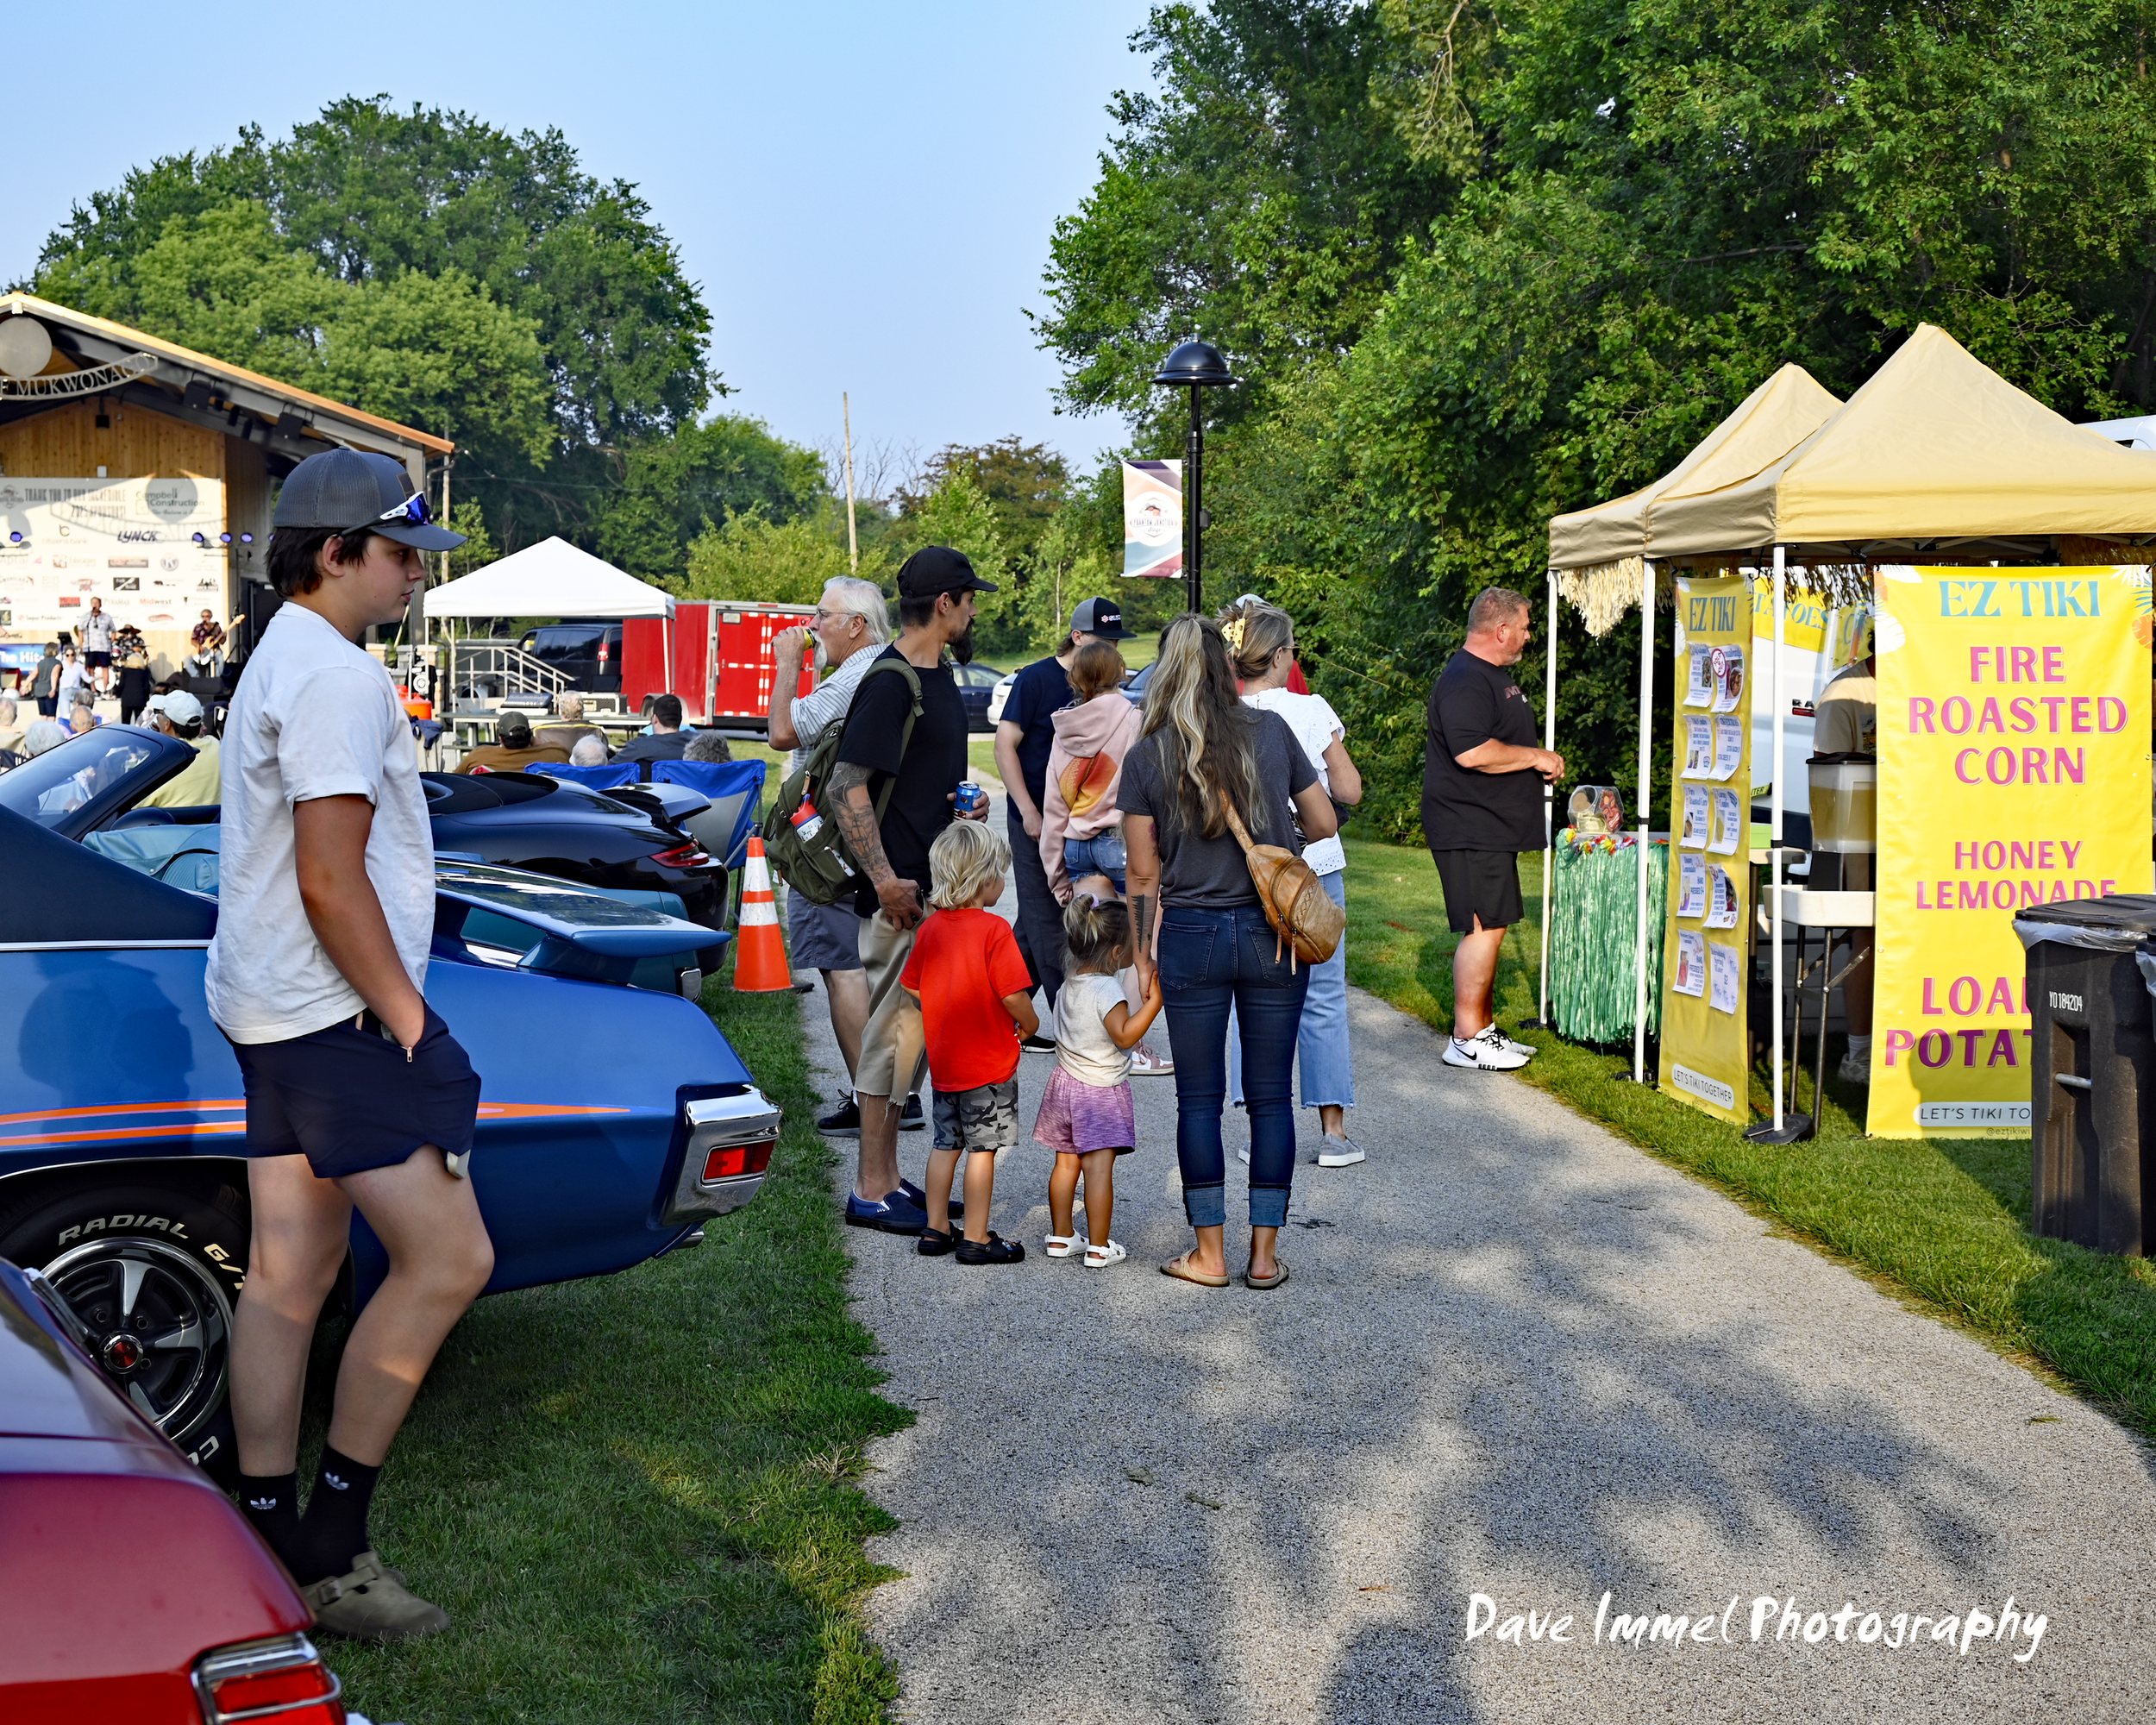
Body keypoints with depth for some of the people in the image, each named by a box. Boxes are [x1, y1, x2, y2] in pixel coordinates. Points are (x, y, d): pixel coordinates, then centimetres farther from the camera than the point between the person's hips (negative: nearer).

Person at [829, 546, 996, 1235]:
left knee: (910, 1030, 13)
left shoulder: (940, 675, 14)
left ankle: (886, 1179, 22)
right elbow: (848, 788, -20)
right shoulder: (890, 682, -15)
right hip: (901, 892, -9)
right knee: (896, 1030, -5)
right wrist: (886, 882, -24)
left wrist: (962, 807, 8)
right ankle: (871, 1192, 2)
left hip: (934, 886, 9)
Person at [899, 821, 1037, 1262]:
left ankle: (936, 1230, 21)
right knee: (982, 1148, 1)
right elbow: (1013, 995, -20)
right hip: (989, 1061, -7)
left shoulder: (930, 928, 2)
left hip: (943, 1057, 7)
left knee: (946, 1143, 16)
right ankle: (976, 1238, 6)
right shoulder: (994, 930, -18)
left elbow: (912, 988, 9)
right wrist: (1029, 1024, -1)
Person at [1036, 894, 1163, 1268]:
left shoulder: (1071, 981, 5)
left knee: (1066, 1163, 14)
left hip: (1066, 1081, 8)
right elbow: (1125, 1035, -28)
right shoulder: (1106, 990, -20)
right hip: (1101, 1090, -8)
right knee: (1099, 1168, -5)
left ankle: (1060, 1236, 22)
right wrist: (1154, 1001, -29)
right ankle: (1099, 1248, -4)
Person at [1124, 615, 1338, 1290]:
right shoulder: (1271, 732, 0)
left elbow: (1143, 874, -1)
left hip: (1191, 937, -1)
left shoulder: (1147, 758, -4)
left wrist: (1144, 955, 11)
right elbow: (1323, 824, 6)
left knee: (1199, 1099, 7)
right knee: (1270, 1096, 8)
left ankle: (1210, 1253, 11)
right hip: (1273, 934, 1)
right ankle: (1265, 1253, 11)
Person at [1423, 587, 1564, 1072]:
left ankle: (1484, 1028, 19)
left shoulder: (1495, 675, 20)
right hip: (1469, 828, -11)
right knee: (1485, 927, -11)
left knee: (1490, 927, 13)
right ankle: (1466, 1040, -7)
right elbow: (1472, 752, -28)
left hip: (1492, 827, 11)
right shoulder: (1464, 681, -17)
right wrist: (1536, 757, -18)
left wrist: (1539, 761, 21)